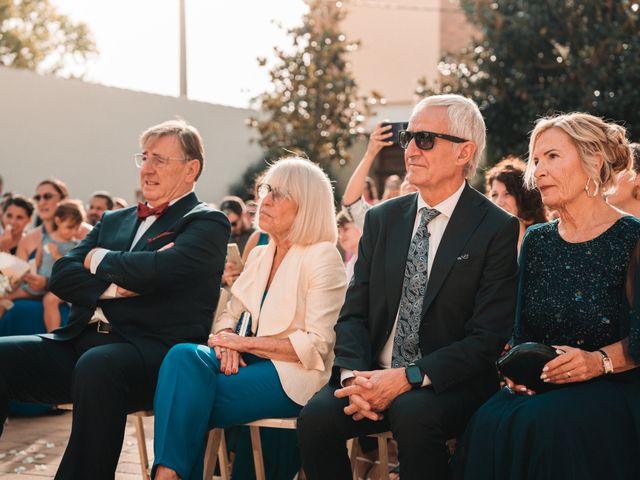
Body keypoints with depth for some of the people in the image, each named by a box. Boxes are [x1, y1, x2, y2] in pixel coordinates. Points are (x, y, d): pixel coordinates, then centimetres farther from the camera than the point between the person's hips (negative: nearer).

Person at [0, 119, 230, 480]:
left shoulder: (207, 223, 6)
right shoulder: (114, 221, 26)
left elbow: (161, 268, -14)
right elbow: (62, 275, 13)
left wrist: (100, 260, 4)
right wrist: (114, 286, -6)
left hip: (154, 351, -6)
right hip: (81, 343, 7)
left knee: (97, 365, -39)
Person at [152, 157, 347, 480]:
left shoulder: (323, 257, -7)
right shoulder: (260, 256, 17)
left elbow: (317, 345, -13)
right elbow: (230, 314, 16)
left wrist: (246, 342, -14)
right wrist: (226, 342, -8)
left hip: (294, 377, -6)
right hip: (254, 362, 6)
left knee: (191, 398, -28)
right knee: (184, 356, -26)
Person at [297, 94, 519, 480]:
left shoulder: (498, 229, -5)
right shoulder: (382, 219, 11)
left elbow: (488, 338, -11)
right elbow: (354, 312, 8)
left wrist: (407, 377, -20)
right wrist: (353, 375, -12)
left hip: (450, 383, -4)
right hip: (374, 376, 4)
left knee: (413, 413, -35)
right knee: (316, 417, -23)